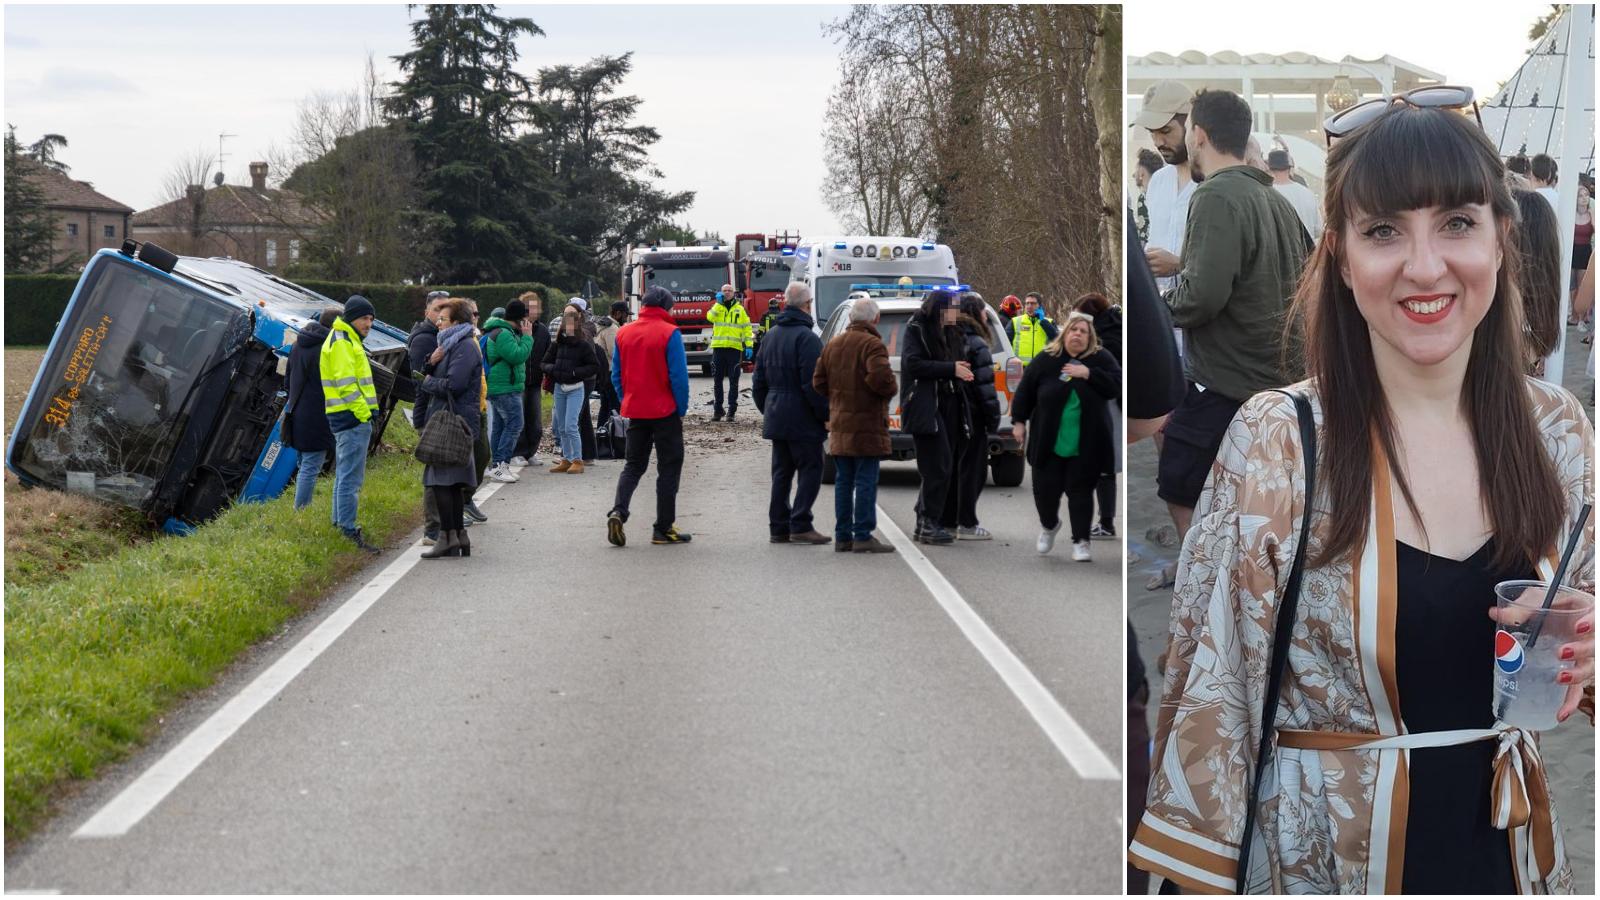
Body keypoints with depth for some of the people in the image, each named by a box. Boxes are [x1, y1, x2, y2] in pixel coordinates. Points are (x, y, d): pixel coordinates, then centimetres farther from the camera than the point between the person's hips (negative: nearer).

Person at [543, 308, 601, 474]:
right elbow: (546, 363, 12)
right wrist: (553, 369, -10)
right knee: (561, 427, 11)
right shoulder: (558, 343, 5)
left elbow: (595, 367, -8)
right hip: (559, 387, 5)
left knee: (570, 426, -12)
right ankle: (566, 460, 20)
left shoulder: (584, 345, -8)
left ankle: (577, 461, -4)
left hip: (575, 388, -5)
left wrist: (575, 372, -17)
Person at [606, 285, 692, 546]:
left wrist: (627, 401, 15)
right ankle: (664, 529, 7)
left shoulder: (623, 333, 3)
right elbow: (679, 376, -13)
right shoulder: (669, 333, -11)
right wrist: (681, 409, -3)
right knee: (669, 468, 6)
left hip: (635, 411, 4)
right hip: (664, 412, -4)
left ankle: (618, 511, -7)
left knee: (633, 466, 15)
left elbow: (616, 375, 7)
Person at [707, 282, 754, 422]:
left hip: (734, 349, -2)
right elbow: (710, 317, -11)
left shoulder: (740, 309, 8)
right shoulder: (717, 307, 11)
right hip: (718, 348, 2)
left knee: (733, 381, 1)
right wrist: (719, 303, -10)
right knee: (717, 381, 6)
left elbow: (747, 328, 5)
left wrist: (749, 346, -4)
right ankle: (718, 409, 14)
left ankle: (731, 410, 4)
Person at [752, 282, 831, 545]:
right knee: (810, 469, -2)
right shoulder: (806, 337, -15)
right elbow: (813, 384, -20)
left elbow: (759, 382, 18)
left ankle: (779, 527, 12)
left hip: (776, 418, 8)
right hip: (803, 420, -8)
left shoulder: (771, 336, 13)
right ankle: (800, 525, -7)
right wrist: (825, 415, -14)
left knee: (781, 473, 12)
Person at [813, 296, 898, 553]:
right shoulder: (872, 344, -12)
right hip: (866, 424, -7)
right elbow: (881, 377, -26)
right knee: (866, 480, -3)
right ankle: (863, 536, -4)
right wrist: (891, 390, -7)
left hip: (840, 425, 7)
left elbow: (818, 381, 12)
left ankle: (842, 536, 14)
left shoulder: (832, 344, 12)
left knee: (843, 481, 11)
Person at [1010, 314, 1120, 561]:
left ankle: (1080, 541, 9)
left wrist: (1088, 373, -21)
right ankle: (1049, 525, 35)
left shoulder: (1101, 358, -3)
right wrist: (1019, 421, 3)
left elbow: (1117, 386, -12)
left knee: (1080, 490, -1)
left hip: (1086, 444, -1)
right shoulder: (1046, 359, -2)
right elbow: (1026, 390, 5)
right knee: (1045, 488, 5)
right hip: (1048, 441, 1)